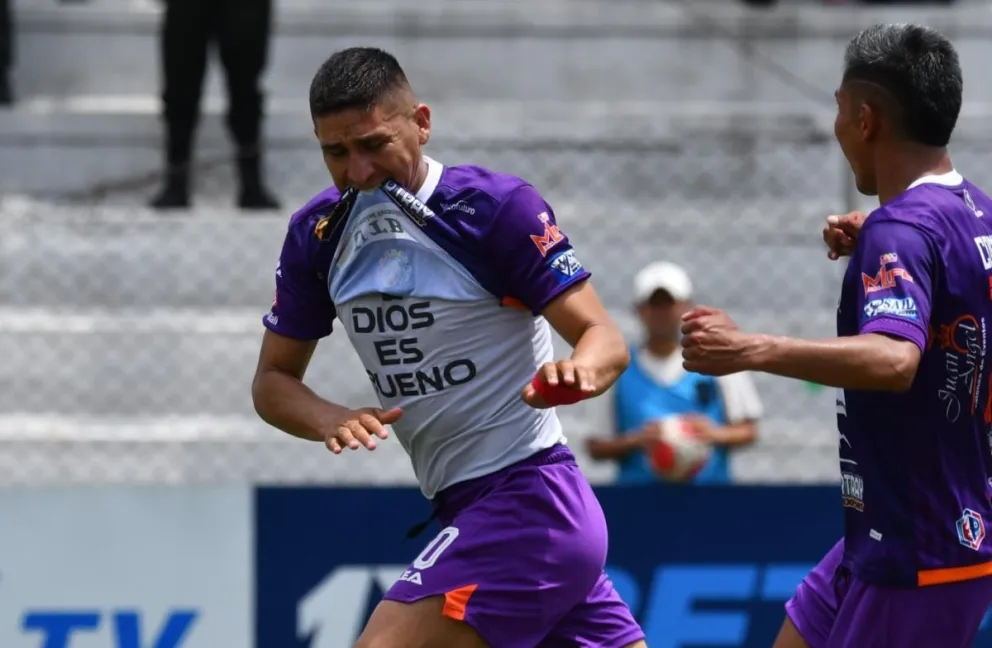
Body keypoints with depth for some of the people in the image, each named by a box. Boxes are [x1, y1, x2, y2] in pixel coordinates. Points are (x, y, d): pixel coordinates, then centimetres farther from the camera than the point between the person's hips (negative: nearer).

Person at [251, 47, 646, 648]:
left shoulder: (496, 206, -14)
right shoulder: (317, 234, 5)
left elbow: (607, 341, -16)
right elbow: (275, 379, 9)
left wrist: (577, 371, -40)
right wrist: (332, 419, -13)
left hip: (529, 503, -8)